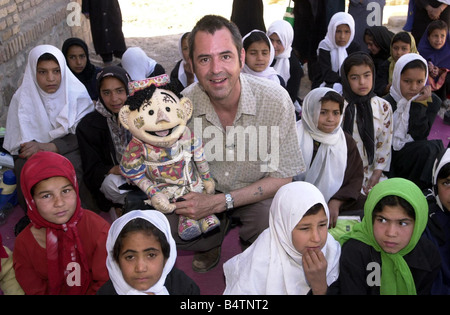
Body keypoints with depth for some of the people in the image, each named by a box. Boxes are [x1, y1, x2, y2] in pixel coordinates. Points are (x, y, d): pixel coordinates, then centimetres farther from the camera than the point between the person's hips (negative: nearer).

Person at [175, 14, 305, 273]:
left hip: (257, 193, -1)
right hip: (203, 191, 2)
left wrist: (219, 202, -27)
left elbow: (282, 178, -18)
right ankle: (213, 242, 15)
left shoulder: (275, 100, -25)